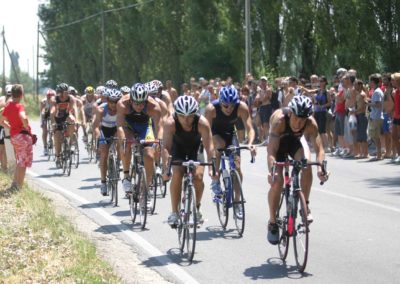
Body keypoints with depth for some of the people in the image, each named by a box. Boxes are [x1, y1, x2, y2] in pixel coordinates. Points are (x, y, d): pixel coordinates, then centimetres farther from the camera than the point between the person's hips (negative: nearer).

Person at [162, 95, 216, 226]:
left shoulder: (202, 123, -34)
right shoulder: (170, 123, -33)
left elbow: (209, 147, -38)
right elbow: (166, 147, -38)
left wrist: (212, 167, -49)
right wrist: (165, 169, -49)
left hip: (196, 149, 0)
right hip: (178, 148, 0)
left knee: (198, 176, -19)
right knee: (176, 175, -22)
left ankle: (197, 208, 6)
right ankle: (174, 212, -9)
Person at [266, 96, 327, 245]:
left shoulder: (310, 123, -32)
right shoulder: (279, 119, -39)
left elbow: (319, 149, -33)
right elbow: (271, 150, -45)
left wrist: (320, 167, -52)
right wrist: (271, 170, -61)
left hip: (296, 141, 2)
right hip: (278, 143, -2)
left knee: (306, 166, -28)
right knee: (277, 181, -16)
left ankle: (305, 205, -8)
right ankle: (272, 223, 0)